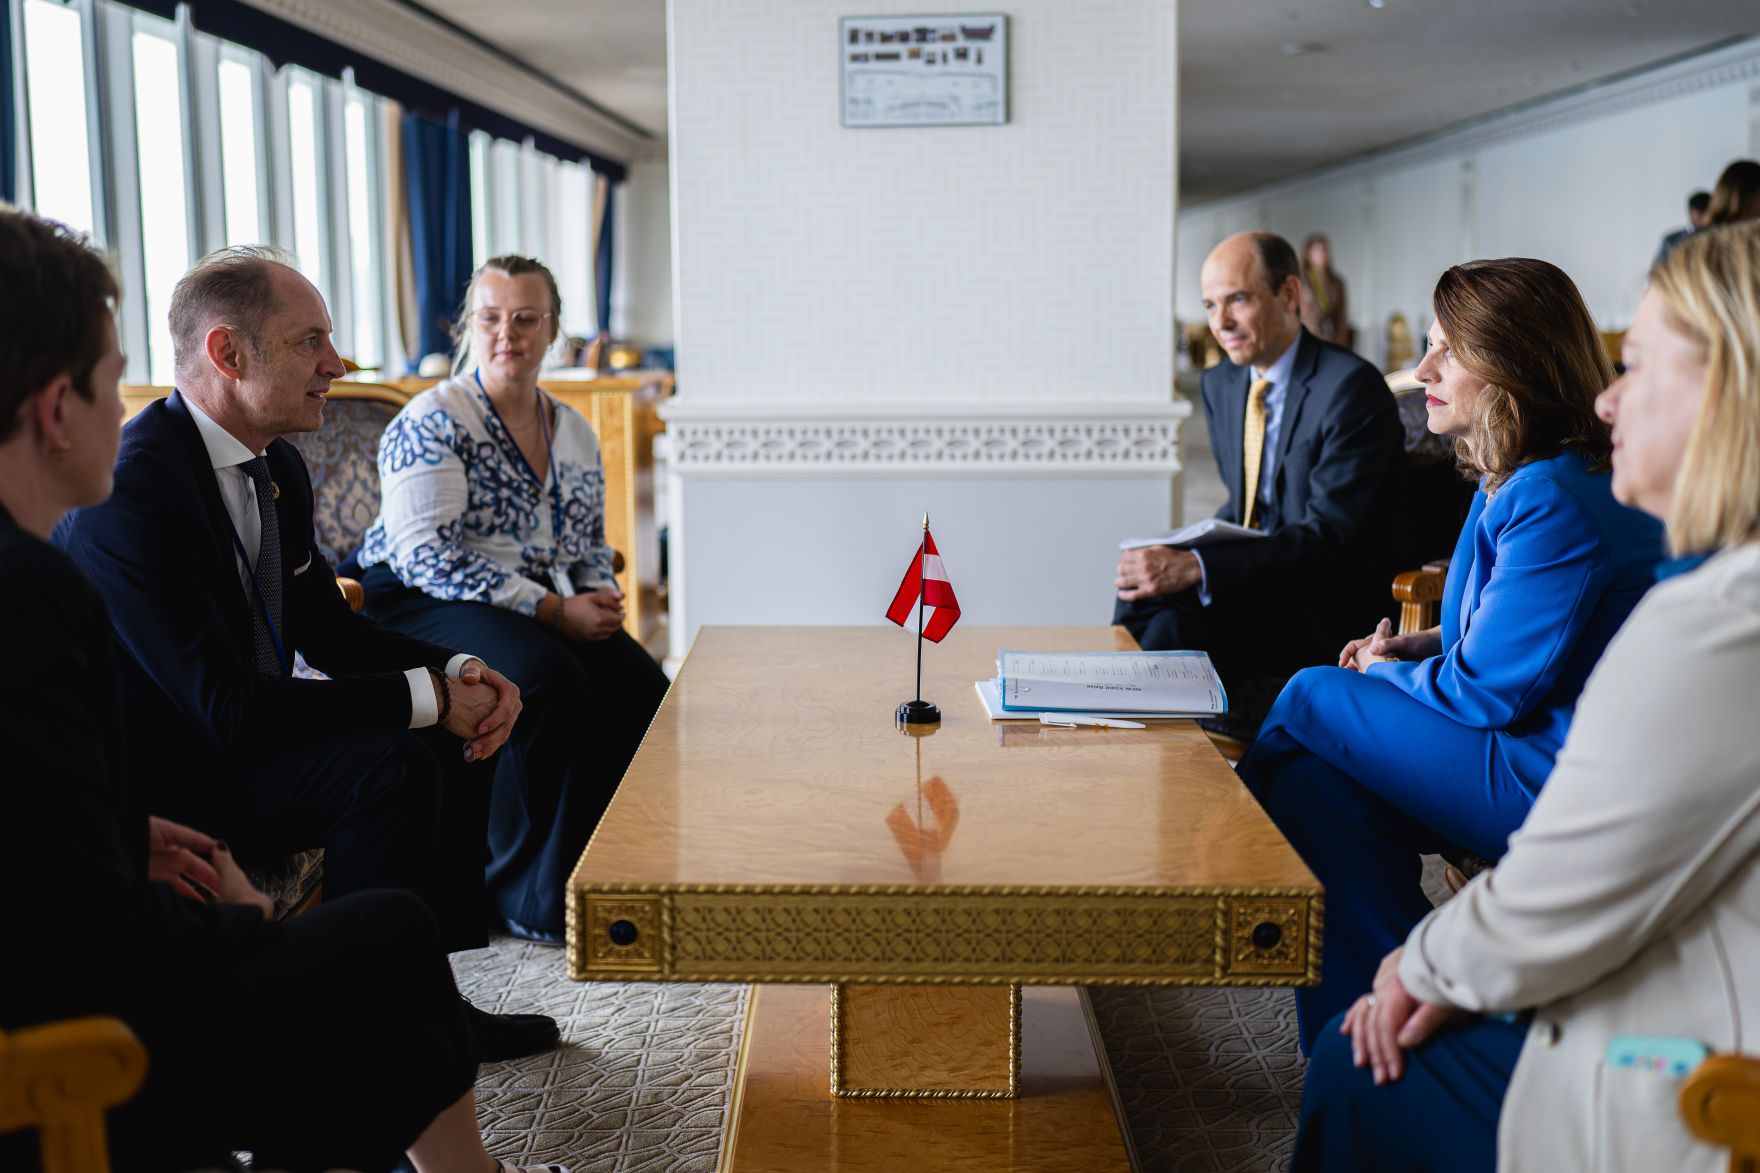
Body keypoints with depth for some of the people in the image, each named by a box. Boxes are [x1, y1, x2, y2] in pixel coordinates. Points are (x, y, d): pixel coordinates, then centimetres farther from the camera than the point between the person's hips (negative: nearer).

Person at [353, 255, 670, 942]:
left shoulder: (574, 434, 14)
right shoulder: (431, 422, -7)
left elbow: (591, 549, 23)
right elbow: (425, 557, -17)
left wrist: (599, 597, -2)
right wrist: (553, 610, -21)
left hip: (548, 612, 6)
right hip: (422, 605, -6)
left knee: (641, 684, -20)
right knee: (547, 678, -34)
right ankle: (532, 897, -20)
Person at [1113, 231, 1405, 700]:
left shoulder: (1352, 386, -16)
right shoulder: (1221, 384, 9)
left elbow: (1328, 536, -22)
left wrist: (1196, 568, -31)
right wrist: (1184, 554, -4)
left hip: (1332, 608, -7)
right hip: (1258, 582, 7)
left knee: (1176, 621, -29)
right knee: (1141, 594, -21)